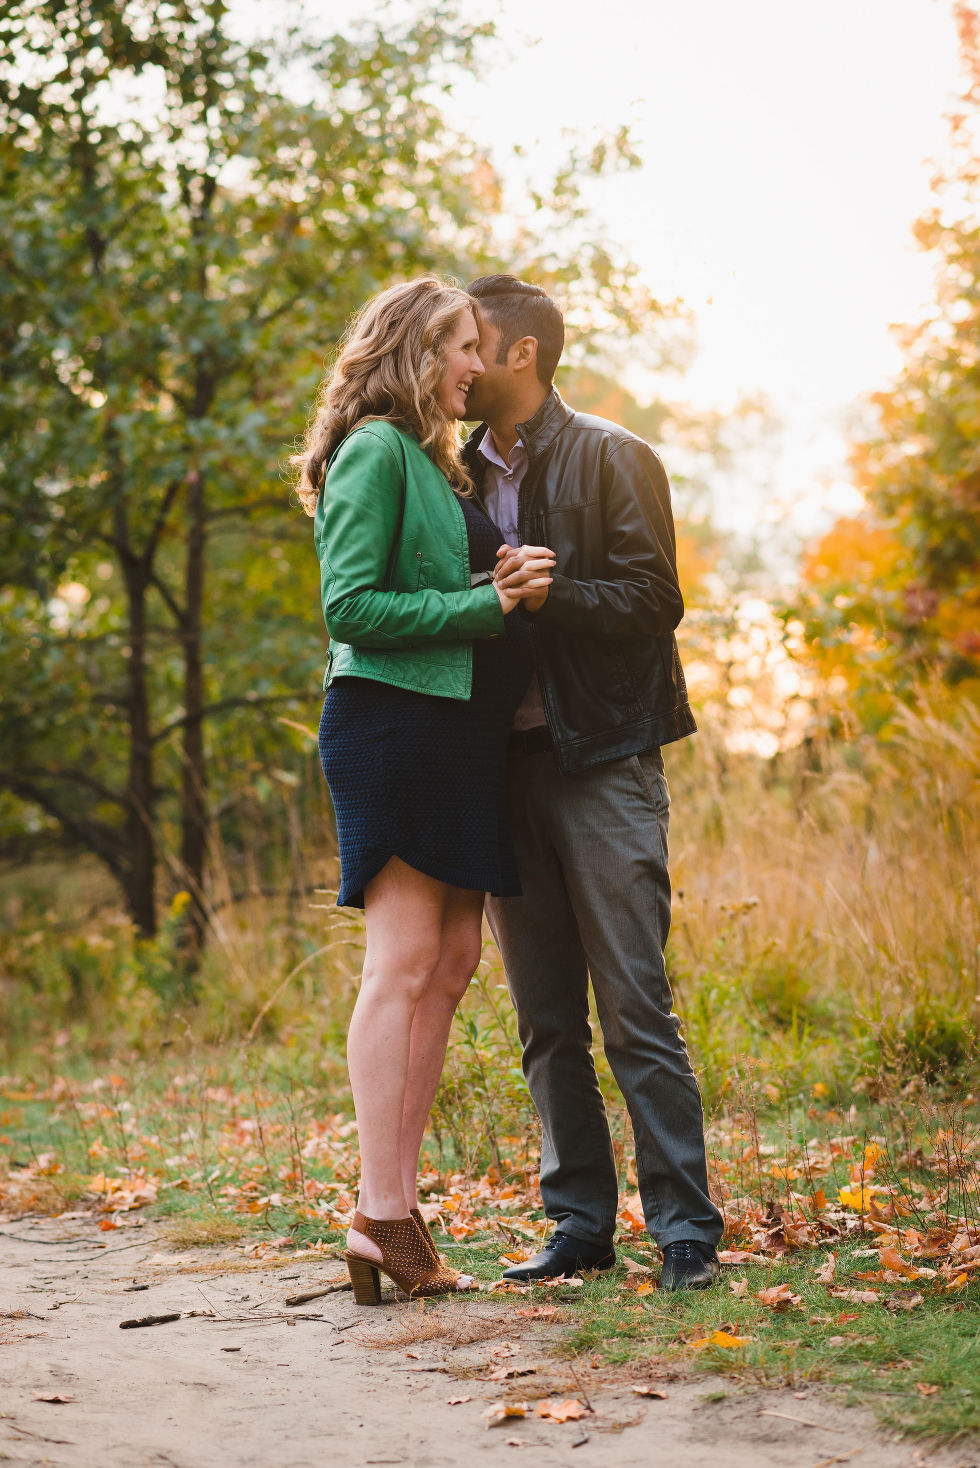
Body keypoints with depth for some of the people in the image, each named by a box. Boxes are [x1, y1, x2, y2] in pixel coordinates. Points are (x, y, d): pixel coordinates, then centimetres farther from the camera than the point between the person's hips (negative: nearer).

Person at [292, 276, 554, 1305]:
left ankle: (396, 1204, 10)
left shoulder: (434, 459, 21)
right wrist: (488, 604, -16)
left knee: (452, 963, 6)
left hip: (457, 733, 9)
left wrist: (514, 590, 4)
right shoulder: (375, 451, -7)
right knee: (403, 963, -10)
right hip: (390, 719, -9)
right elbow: (351, 606, -16)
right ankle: (383, 1217, -8)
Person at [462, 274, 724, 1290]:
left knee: (635, 1008, -8)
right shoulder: (466, 477, 16)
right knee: (546, 1022, 7)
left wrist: (555, 593, -23)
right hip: (508, 766, 6)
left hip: (602, 760, -6)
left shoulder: (612, 459, -1)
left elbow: (654, 600, -8)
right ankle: (580, 1223, 14)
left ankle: (684, 1228, -2)